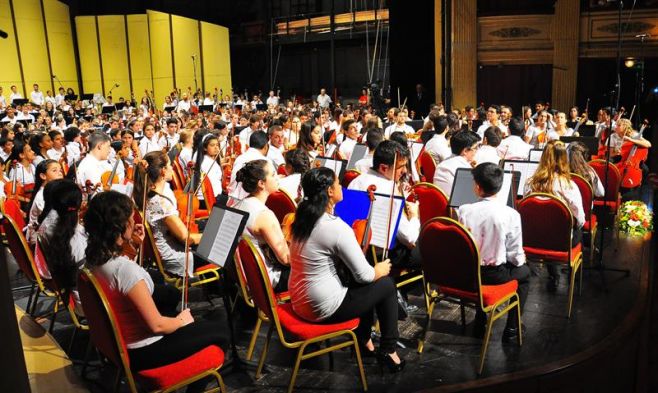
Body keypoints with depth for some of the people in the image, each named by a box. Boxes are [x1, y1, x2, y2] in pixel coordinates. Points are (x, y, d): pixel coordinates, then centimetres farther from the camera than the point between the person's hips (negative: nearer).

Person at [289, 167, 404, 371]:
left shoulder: (302, 218, 1)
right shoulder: (337, 227, -24)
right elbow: (364, 275, -17)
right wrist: (380, 270, 4)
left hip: (299, 302, 8)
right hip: (324, 309, -8)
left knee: (363, 284, 26)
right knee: (386, 284, 11)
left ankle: (363, 341, 36)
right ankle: (388, 350, 22)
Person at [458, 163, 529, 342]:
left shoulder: (463, 211, -13)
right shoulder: (511, 215, -19)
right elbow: (515, 256, -11)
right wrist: (521, 258, 13)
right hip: (494, 274, -2)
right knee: (524, 273, 28)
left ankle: (480, 323, 37)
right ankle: (511, 328, 27)